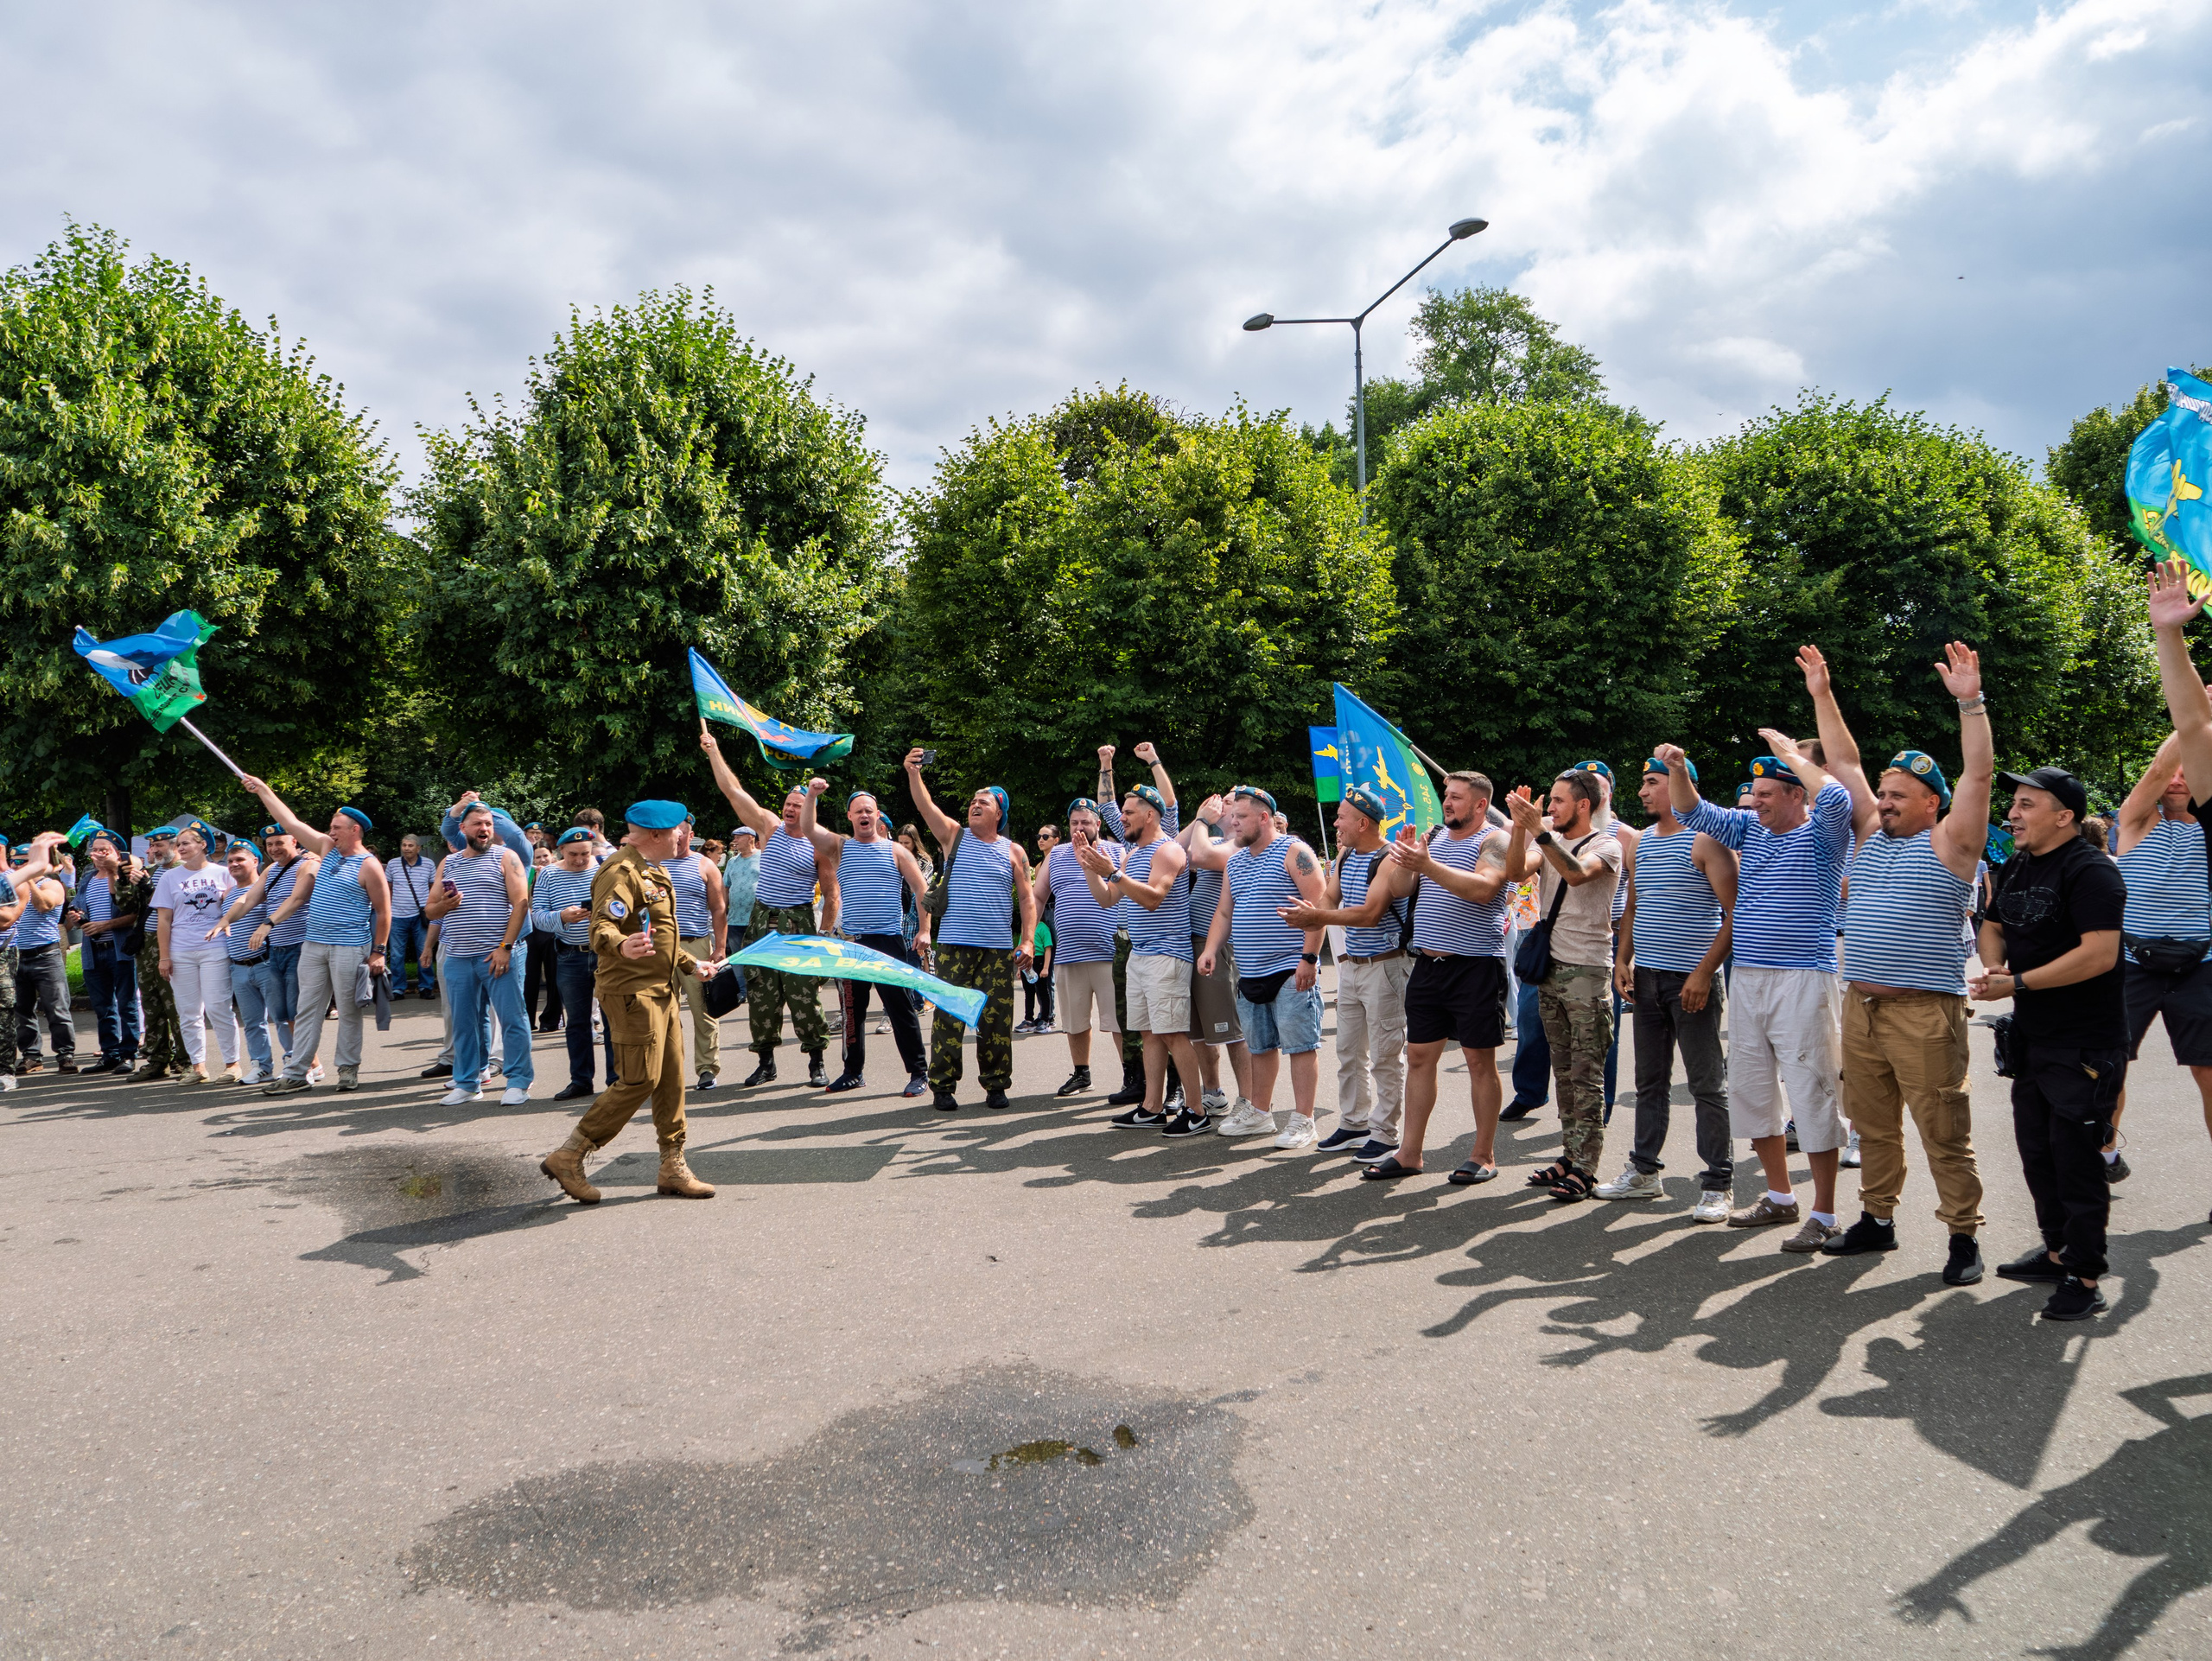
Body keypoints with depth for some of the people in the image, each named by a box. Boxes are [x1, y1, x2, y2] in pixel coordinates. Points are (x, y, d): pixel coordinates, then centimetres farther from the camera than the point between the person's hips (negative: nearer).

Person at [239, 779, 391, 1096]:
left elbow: (384, 912, -8)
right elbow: (291, 822, 15)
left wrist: (379, 951, -10)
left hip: (349, 948, -7)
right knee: (306, 1009, 5)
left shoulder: (368, 866, -8)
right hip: (313, 945, 7)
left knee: (348, 1012, 1)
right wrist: (262, 789, 16)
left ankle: (348, 1069, 11)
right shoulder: (328, 848, 11)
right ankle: (295, 1073, 7)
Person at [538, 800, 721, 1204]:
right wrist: (621, 946, -50)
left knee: (671, 1077, 10)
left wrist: (691, 965, 33)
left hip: (660, 990, 10)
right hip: (632, 992, -10)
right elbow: (602, 927, -29)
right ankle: (568, 1157, -2)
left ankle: (673, 1167, 18)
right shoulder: (622, 872, -14)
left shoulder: (654, 873, 20)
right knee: (639, 1080, -12)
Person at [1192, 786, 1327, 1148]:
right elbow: (1224, 912, 19)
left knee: (1300, 1044, -5)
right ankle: (1260, 1112, 27)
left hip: (1291, 972, -8)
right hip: (1250, 974, 8)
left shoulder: (1294, 853, -7)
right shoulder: (1234, 861, 16)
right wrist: (1211, 949, 3)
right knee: (1260, 1046, 16)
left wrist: (1309, 958, -19)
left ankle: (1303, 1121, -1)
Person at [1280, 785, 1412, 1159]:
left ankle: (1384, 1133, 6)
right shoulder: (1344, 855, 10)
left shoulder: (1388, 861, -16)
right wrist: (1311, 916, -15)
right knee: (1348, 1051, 14)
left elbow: (1370, 914, -24)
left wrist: (1318, 917, -27)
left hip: (1385, 966, -8)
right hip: (1350, 965, 8)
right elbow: (1330, 898, 7)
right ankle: (1354, 1124, 25)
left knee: (1385, 1055, -2)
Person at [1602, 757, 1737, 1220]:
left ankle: (1718, 1185, 6)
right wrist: (1622, 960, 7)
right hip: (1646, 976, 7)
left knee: (1707, 1084, -1)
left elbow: (1736, 913, -12)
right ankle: (1644, 1171, 23)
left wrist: (1704, 972, -17)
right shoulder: (1639, 843, 13)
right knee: (1649, 1079, 14)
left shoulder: (1706, 840, -8)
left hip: (1692, 979, -7)